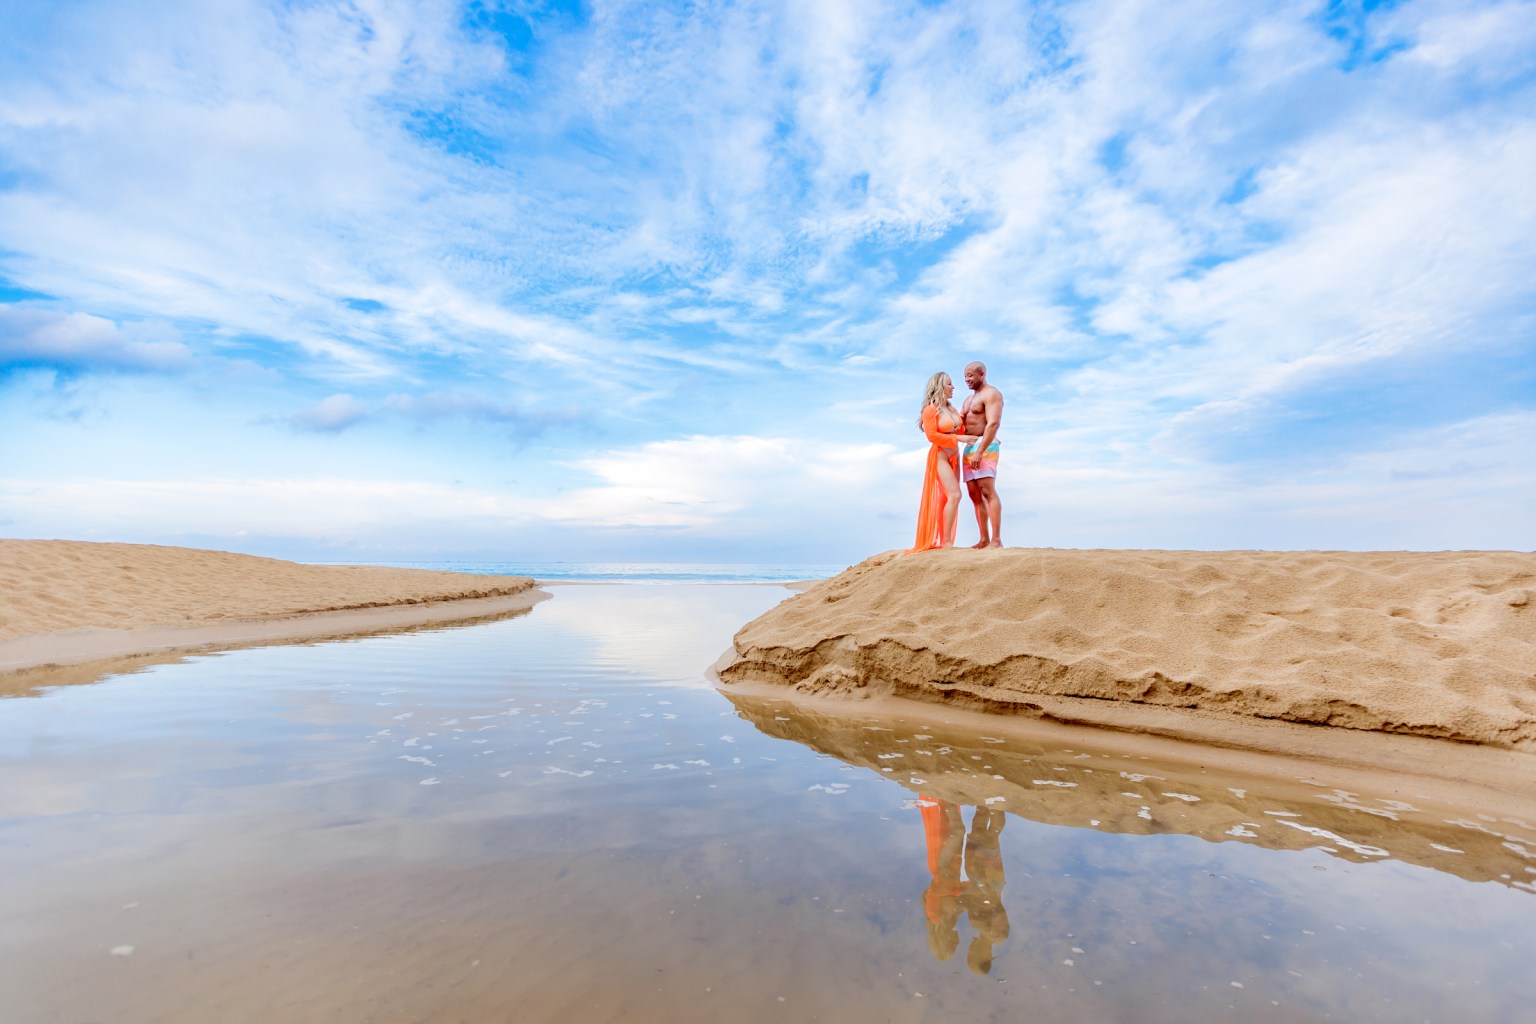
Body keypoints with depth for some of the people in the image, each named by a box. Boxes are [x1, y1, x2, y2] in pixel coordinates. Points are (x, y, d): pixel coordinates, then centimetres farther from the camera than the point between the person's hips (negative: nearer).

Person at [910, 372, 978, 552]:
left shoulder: (952, 409, 12)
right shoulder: (930, 410, -11)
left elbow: (962, 430, 18)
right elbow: (932, 436, -17)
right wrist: (958, 438, -19)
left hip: (954, 456, 8)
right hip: (939, 456, -8)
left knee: (947, 498, 7)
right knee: (954, 495, -19)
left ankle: (943, 541, 11)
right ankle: (946, 542, -14)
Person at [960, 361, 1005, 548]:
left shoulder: (991, 394, -3)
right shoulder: (969, 399, 26)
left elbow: (993, 423, -16)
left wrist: (980, 452, -24)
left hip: (985, 447, -9)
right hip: (969, 448, 9)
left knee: (988, 492, -15)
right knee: (975, 495, 3)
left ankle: (996, 540, -18)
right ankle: (984, 540, 4)